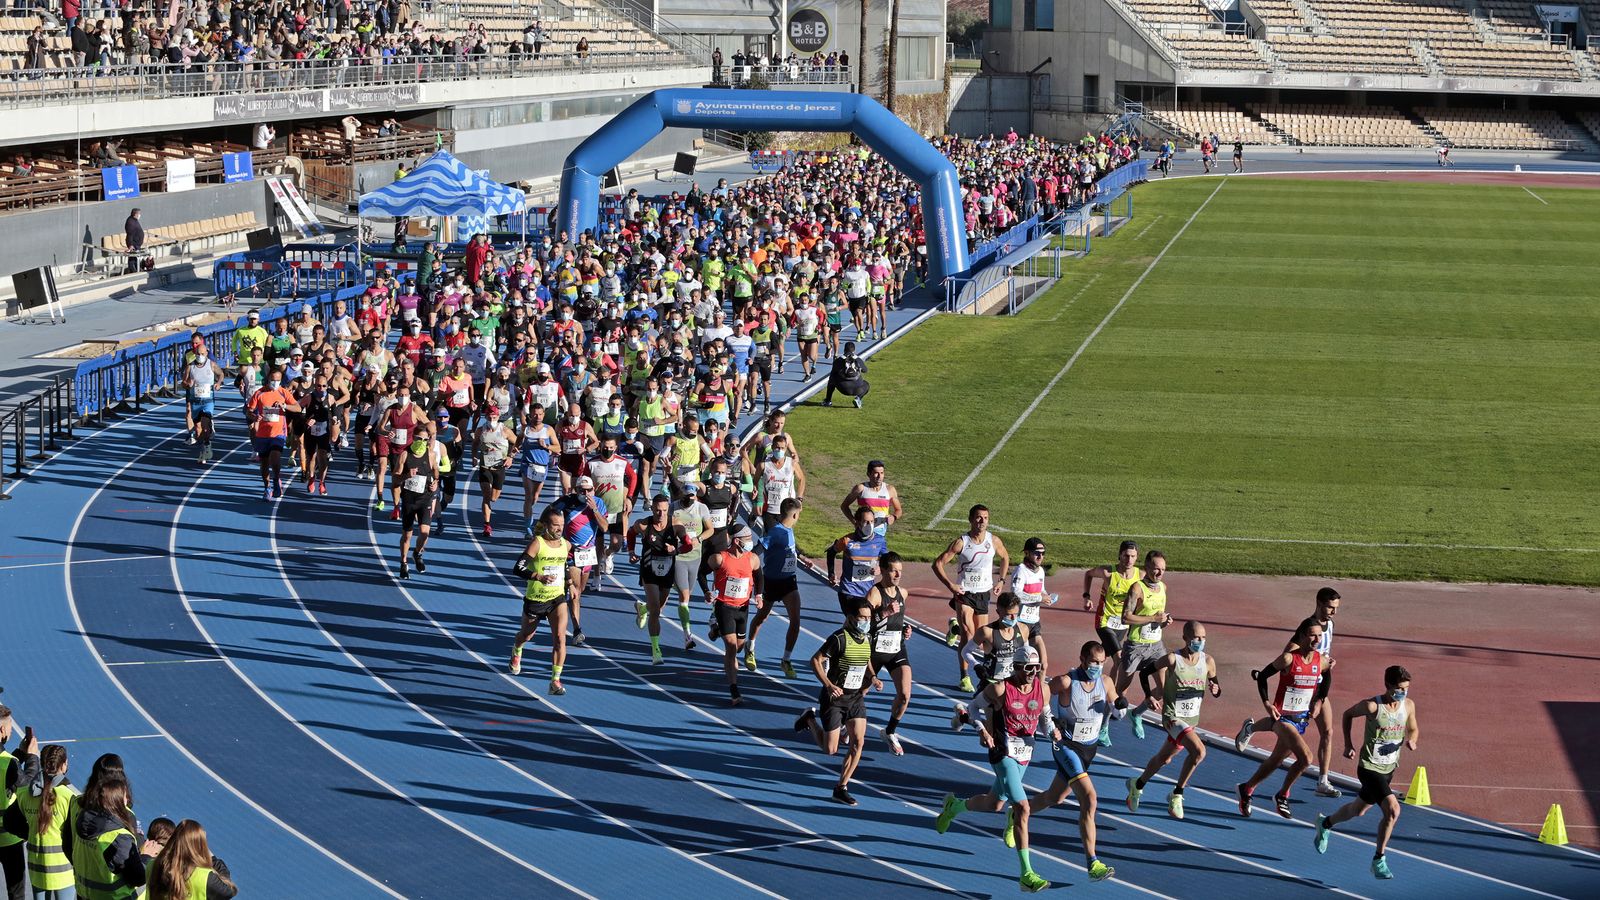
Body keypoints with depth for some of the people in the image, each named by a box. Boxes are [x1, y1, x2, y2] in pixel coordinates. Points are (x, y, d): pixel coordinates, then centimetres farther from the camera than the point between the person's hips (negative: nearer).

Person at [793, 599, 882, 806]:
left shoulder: (868, 639, 3)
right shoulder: (839, 638, -18)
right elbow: (815, 660, -16)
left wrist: (872, 678, 1)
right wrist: (828, 685, -26)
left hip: (856, 697, 6)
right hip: (835, 697, -6)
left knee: (858, 741, -7)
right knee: (830, 749, 0)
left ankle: (841, 788, 4)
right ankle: (810, 718, 30)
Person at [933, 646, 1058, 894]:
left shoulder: (1041, 688, 0)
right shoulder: (1000, 689, -15)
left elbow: (1043, 716, 14)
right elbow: (977, 706, 0)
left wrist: (1052, 729, -7)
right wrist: (982, 731, -14)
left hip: (1025, 753, 7)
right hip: (1003, 752, -7)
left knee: (994, 804, 24)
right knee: (1023, 808, -18)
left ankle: (953, 806, 55)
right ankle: (1026, 874, -17)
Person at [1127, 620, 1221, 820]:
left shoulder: (1208, 661, -5)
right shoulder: (1172, 659, -17)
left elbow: (1216, 689, 7)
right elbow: (1144, 672, -4)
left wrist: (1216, 689, -17)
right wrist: (1149, 696, -16)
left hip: (1193, 718, 6)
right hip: (1173, 716, -6)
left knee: (1164, 758, 22)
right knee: (1199, 750, -26)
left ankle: (1138, 785, 47)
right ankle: (1177, 795, -11)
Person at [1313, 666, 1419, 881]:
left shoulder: (1409, 705, -4)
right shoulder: (1372, 706, -19)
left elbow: (1414, 729, 12)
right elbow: (1348, 715, -1)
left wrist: (1410, 740, -11)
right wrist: (1348, 745, -4)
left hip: (1389, 768, 7)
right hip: (1370, 767, -7)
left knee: (1359, 810, 24)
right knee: (1392, 810, -22)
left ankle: (1325, 824, 51)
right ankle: (1379, 860, -9)